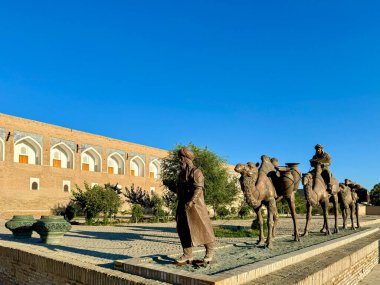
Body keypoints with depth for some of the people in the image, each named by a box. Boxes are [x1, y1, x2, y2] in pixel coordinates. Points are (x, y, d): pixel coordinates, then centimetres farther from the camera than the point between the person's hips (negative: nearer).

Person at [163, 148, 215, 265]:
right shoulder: (182, 173, 17)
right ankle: (187, 256, 14)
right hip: (183, 207, 8)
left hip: (194, 206, -8)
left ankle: (210, 252, 14)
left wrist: (191, 201, -28)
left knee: (201, 228, -2)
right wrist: (169, 184, 17)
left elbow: (199, 188, -20)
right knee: (183, 230, 7)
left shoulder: (195, 172, -9)